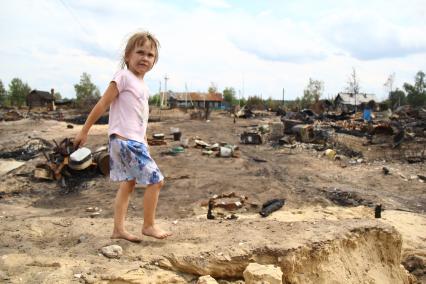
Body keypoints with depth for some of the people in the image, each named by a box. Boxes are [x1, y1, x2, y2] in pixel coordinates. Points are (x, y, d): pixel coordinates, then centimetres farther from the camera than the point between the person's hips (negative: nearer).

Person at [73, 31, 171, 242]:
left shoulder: (141, 84, 15)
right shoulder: (124, 76, -11)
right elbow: (102, 105, -11)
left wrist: (143, 141, 18)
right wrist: (84, 131, -9)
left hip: (134, 140, 9)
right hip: (125, 140, -9)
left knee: (128, 184, 12)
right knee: (156, 180, -6)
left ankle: (118, 229, 19)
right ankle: (149, 226, 8)